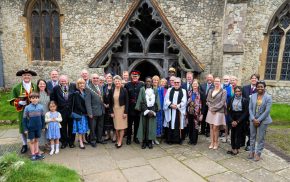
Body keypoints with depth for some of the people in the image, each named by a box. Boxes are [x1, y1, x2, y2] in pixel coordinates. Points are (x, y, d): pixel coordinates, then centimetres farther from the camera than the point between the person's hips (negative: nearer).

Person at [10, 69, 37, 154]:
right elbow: (12, 101, -1)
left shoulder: (36, 87, 1)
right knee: (22, 128, 11)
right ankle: (24, 145, 31)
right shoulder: (16, 87, -2)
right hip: (22, 112, 0)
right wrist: (19, 102, -19)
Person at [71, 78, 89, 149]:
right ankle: (81, 142, 9)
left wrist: (86, 111, -2)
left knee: (84, 126, 14)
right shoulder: (76, 93, -12)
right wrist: (85, 111, -12)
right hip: (79, 113, -6)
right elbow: (78, 105, -15)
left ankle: (83, 139, 28)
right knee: (80, 127, 0)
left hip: (85, 113, 6)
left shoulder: (85, 92, 7)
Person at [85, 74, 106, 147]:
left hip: (101, 110, 6)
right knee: (93, 127, 8)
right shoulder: (88, 88, -12)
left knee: (100, 126, 17)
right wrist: (89, 113, -18)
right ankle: (93, 140, 25)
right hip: (94, 111, -6)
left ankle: (99, 138, 33)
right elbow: (88, 102, -15)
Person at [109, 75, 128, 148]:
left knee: (122, 126, 2)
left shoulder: (124, 90, -6)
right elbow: (110, 102, 5)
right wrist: (111, 112, 0)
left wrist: (125, 112, -11)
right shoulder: (112, 90, 2)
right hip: (114, 109, 3)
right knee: (116, 126, 7)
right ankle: (118, 140, 20)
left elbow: (127, 102, -6)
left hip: (122, 109, -3)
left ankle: (120, 142, 11)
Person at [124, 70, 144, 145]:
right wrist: (130, 101, -8)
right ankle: (128, 138, 22)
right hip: (130, 108, -1)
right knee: (129, 124, 9)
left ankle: (136, 137, 28)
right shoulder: (127, 85, -1)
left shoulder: (142, 85, 2)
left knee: (137, 124, 13)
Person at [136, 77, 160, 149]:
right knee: (144, 126, 1)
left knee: (151, 126, 3)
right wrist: (146, 111, -10)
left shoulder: (155, 90, 7)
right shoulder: (142, 89, 0)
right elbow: (140, 101, -4)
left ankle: (150, 142, 13)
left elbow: (157, 101, 5)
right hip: (144, 110, -2)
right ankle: (144, 142, 9)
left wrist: (153, 111, -7)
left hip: (152, 110, 2)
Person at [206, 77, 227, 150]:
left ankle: (216, 143, 14)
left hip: (218, 112, -4)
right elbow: (208, 101, 11)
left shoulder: (223, 91, -2)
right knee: (211, 127, 8)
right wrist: (210, 108, -5)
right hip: (211, 111, 4)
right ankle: (212, 142, 17)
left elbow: (222, 102, -10)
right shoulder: (210, 91, 13)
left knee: (215, 128, -2)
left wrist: (214, 108, -12)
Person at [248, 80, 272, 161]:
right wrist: (253, 119, -9)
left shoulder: (268, 97, -7)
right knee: (252, 136, 12)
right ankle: (251, 151, 27)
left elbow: (267, 111, -11)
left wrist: (259, 120, -14)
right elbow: (250, 108, 1)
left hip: (263, 120, -3)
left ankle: (258, 153, 20)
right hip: (253, 120, 3)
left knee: (260, 138, 6)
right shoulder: (253, 96, 1)